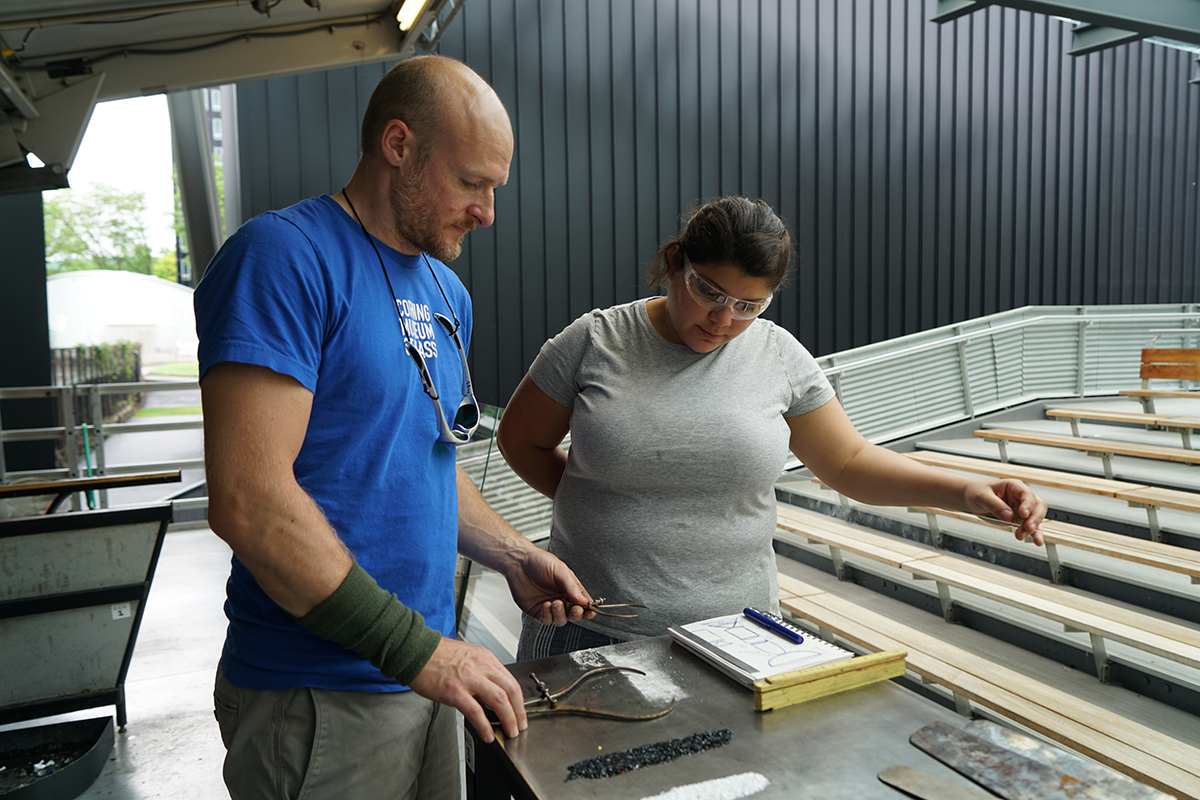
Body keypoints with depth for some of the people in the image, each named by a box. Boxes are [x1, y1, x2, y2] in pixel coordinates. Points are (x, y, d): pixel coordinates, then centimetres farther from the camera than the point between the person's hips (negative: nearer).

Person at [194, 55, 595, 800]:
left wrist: (512, 555, 3)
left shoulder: (448, 293, 9)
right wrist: (416, 648, -22)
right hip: (318, 698, -8)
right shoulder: (284, 257, -17)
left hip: (424, 669, 8)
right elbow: (249, 500, -24)